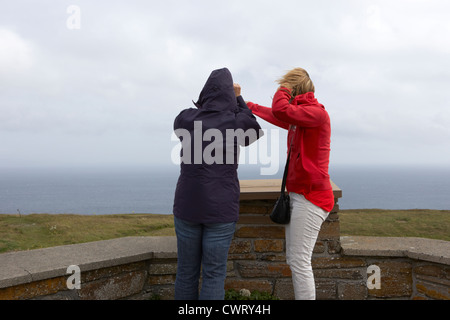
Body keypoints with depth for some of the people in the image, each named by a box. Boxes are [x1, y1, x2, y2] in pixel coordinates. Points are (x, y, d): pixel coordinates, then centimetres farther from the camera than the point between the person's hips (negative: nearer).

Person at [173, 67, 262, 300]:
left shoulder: (184, 120, -4)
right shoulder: (238, 122, -7)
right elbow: (255, 130, 16)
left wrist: (208, 95, 20)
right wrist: (237, 98, 21)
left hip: (187, 206, 2)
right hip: (220, 209, -2)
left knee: (187, 271, 14)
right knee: (213, 274, 6)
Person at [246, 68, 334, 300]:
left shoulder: (317, 112, -11)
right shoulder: (298, 117, 16)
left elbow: (280, 111, -26)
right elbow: (276, 115, 37)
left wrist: (284, 89, -7)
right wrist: (249, 106, 48)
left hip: (311, 196, -9)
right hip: (297, 194, 9)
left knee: (299, 261, -9)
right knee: (293, 259, 11)